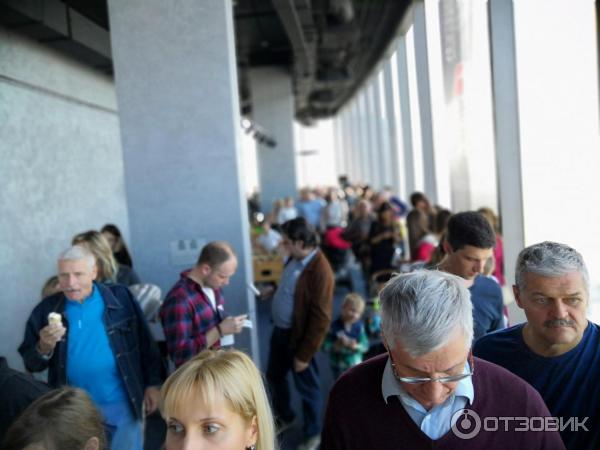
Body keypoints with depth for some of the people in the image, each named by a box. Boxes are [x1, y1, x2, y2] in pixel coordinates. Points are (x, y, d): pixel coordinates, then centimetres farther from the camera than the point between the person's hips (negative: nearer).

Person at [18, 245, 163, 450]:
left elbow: (145, 344, 1)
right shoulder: (46, 310, -3)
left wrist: (152, 384, 2)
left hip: (123, 403, -1)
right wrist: (44, 348, -19)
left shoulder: (121, 298, -7)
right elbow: (30, 363, 1)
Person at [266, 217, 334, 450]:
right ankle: (284, 417, 50)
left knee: (306, 387, 11)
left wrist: (304, 355, -20)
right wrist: (272, 293, 3)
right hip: (280, 330, 9)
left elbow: (321, 319, -24)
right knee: (274, 375, 24)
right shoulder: (294, 258, -1)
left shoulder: (320, 271, -28)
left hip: (298, 337, -9)